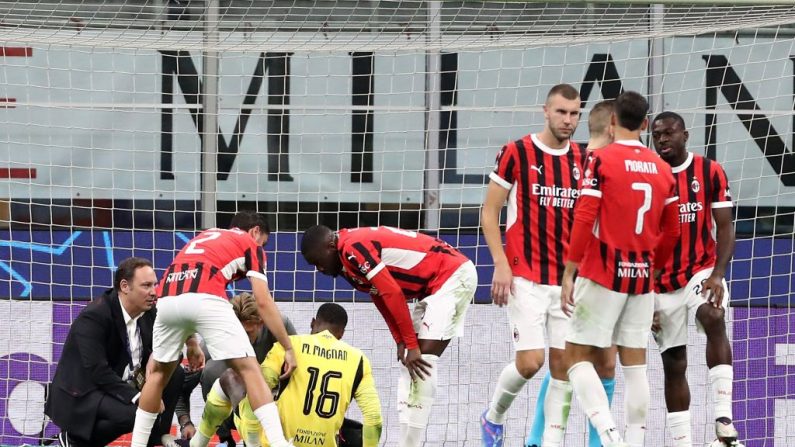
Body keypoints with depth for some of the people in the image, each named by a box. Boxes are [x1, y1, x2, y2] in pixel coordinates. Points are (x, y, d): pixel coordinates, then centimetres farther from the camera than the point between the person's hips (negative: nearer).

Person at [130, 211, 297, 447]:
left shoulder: (203, 236, 39)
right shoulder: (250, 245, 23)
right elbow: (263, 302, 13)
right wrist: (288, 348, 16)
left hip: (167, 298, 5)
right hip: (205, 299, -5)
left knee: (158, 372, 26)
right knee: (249, 370, 0)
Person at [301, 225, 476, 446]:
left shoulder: (353, 248, -20)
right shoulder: (349, 261, 11)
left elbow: (392, 294, -23)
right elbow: (381, 299, 13)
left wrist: (412, 346, -19)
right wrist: (402, 342, 3)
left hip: (454, 275, -11)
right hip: (434, 286, 11)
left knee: (421, 360, -16)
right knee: (410, 361, 8)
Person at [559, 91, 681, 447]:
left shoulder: (602, 160, -8)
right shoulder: (662, 169, 8)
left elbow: (584, 220, -14)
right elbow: (671, 233, 14)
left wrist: (569, 275, -11)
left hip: (604, 274, -5)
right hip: (643, 277, 5)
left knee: (577, 356, -1)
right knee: (635, 362, 8)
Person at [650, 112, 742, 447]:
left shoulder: (710, 172, -1)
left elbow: (725, 228, -2)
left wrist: (717, 274, -17)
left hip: (701, 271, -2)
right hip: (660, 283, 2)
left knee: (714, 319, -31)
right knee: (673, 364, 6)